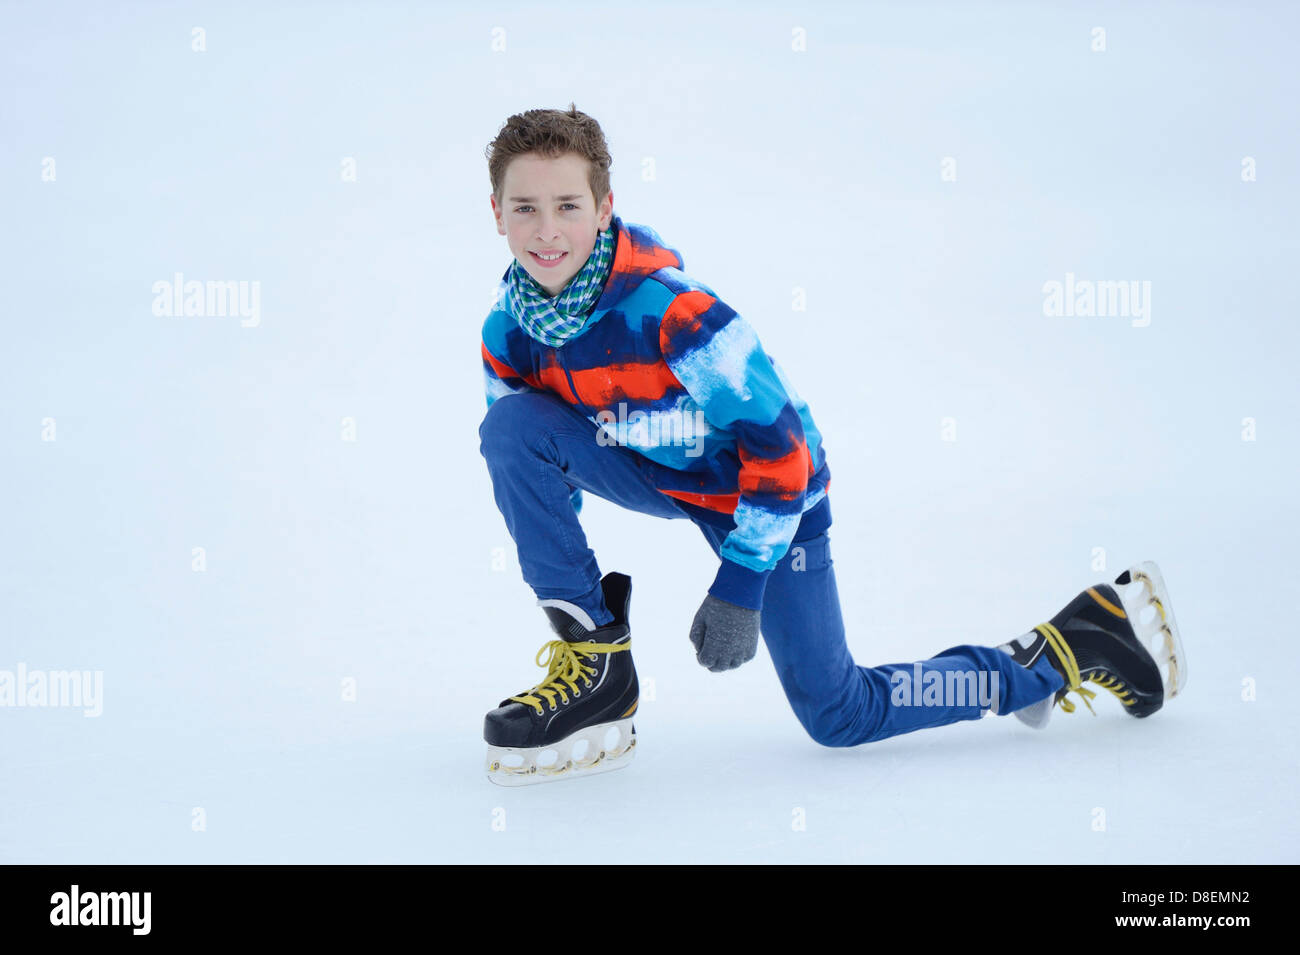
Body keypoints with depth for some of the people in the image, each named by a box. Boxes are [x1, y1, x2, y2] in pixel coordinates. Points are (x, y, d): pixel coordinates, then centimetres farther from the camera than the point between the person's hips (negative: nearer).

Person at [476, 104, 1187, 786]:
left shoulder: (672, 310, -32)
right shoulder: (507, 333, -13)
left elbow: (778, 440, -25)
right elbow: (524, 467, 4)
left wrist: (739, 586, -23)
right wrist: (566, 582, 0)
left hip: (759, 487, -5)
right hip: (655, 473, 6)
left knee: (839, 715, -2)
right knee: (510, 425, -20)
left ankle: (1069, 651, 15)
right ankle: (596, 661, -12)